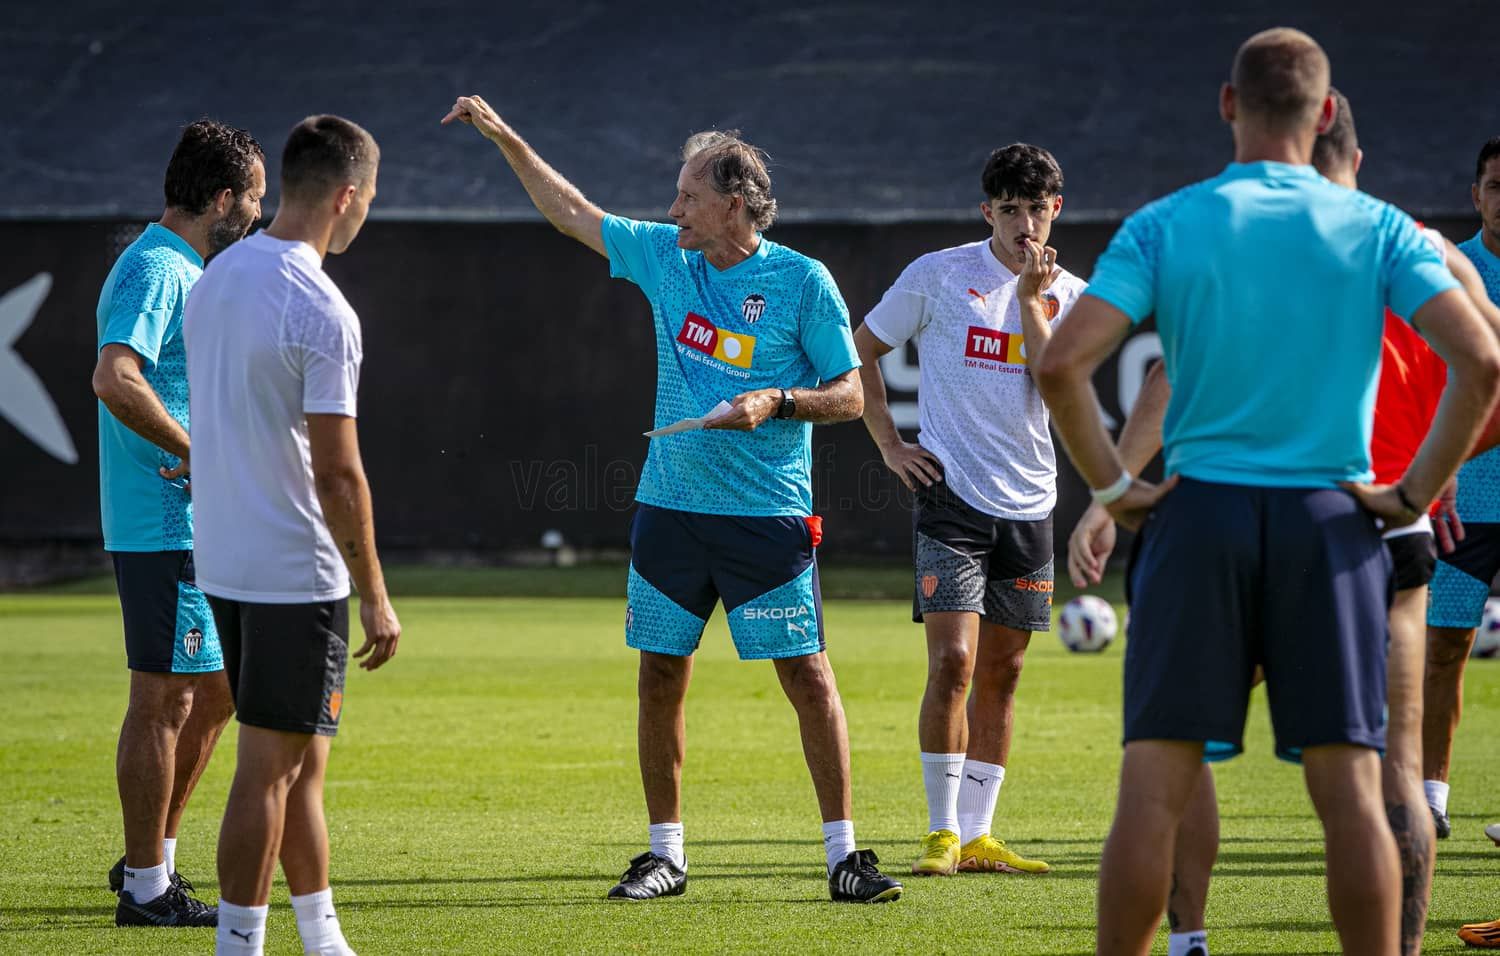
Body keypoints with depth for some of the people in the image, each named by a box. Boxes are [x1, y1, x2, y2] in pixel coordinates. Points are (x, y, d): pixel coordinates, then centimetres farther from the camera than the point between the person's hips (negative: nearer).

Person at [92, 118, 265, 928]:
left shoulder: (181, 270, 16)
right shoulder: (155, 270, -17)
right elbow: (115, 380, -32)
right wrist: (200, 455, -25)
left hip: (192, 527, 10)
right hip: (164, 527, -10)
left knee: (213, 692, 16)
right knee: (164, 700, -3)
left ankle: (151, 857, 26)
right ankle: (146, 886, 4)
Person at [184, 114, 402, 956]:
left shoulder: (216, 279, 8)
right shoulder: (321, 311, -18)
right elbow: (337, 473, -19)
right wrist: (376, 597, -12)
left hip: (222, 561, 9)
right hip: (296, 569, -9)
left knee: (302, 758, 17)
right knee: (271, 765, -3)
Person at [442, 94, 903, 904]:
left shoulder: (803, 282, -6)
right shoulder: (663, 258, 8)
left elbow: (851, 395, -4)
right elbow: (570, 212, 19)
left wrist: (775, 402, -19)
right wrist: (504, 137, 17)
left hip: (767, 517, -5)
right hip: (670, 506, 5)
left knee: (806, 675, -6)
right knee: (661, 677, 6)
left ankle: (843, 854, -1)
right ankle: (665, 853, 16)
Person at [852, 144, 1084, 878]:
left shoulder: (1068, 295, 6)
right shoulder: (939, 274, -2)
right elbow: (860, 350, 6)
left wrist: (1030, 297, -12)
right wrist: (889, 446, -1)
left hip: (1028, 506, 4)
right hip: (951, 495, -4)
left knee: (1001, 674, 7)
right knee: (952, 661, -14)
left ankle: (977, 835, 14)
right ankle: (942, 833, -7)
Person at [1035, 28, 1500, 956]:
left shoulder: (1164, 226, 1)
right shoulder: (1378, 229, 2)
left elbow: (1061, 364, -9)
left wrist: (1115, 488, 0)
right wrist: (1417, 493, -1)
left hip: (1198, 514, 0)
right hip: (1330, 522, 0)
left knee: (1155, 786, 1)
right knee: (1350, 788, 2)